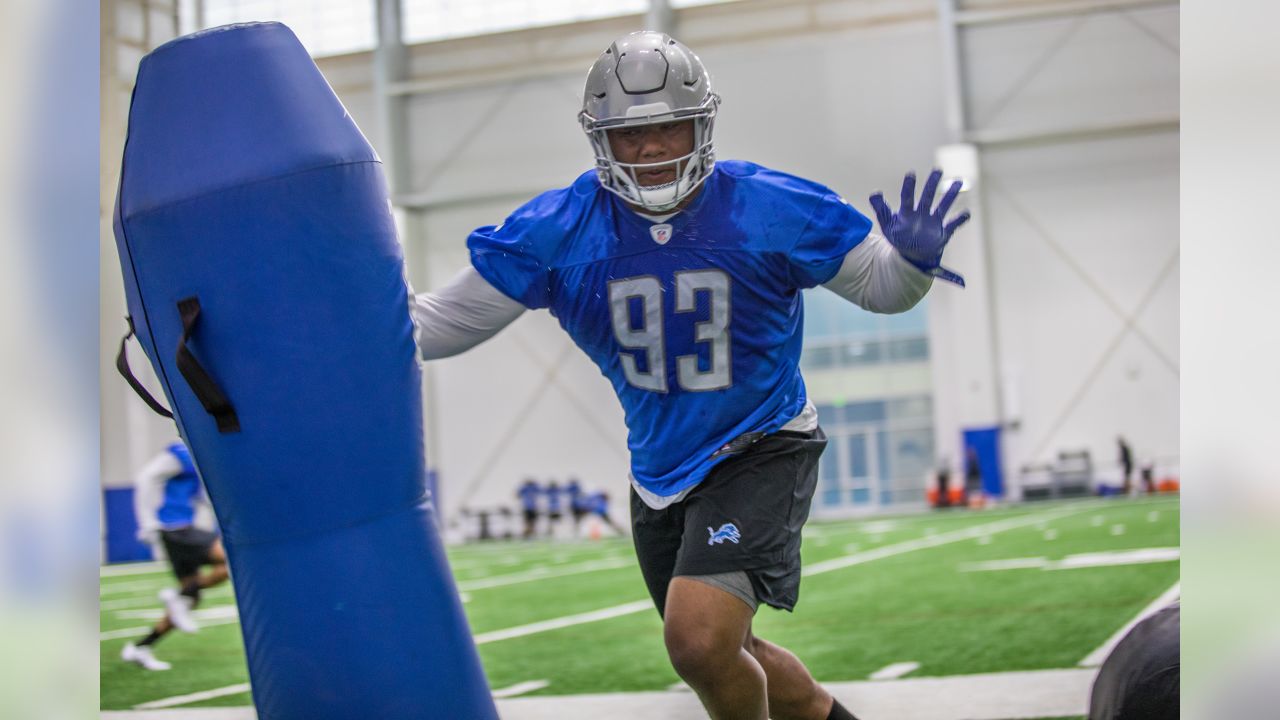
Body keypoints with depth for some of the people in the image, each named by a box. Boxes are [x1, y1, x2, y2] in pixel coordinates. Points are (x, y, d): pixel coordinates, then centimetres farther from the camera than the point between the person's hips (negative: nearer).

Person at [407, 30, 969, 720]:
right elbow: (445, 319, -4)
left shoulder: (769, 208, -13)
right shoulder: (557, 230, -10)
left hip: (760, 450, -5)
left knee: (698, 640, -25)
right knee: (722, 658, 18)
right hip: (660, 474, 5)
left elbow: (877, 286, -1)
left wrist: (913, 258, -23)